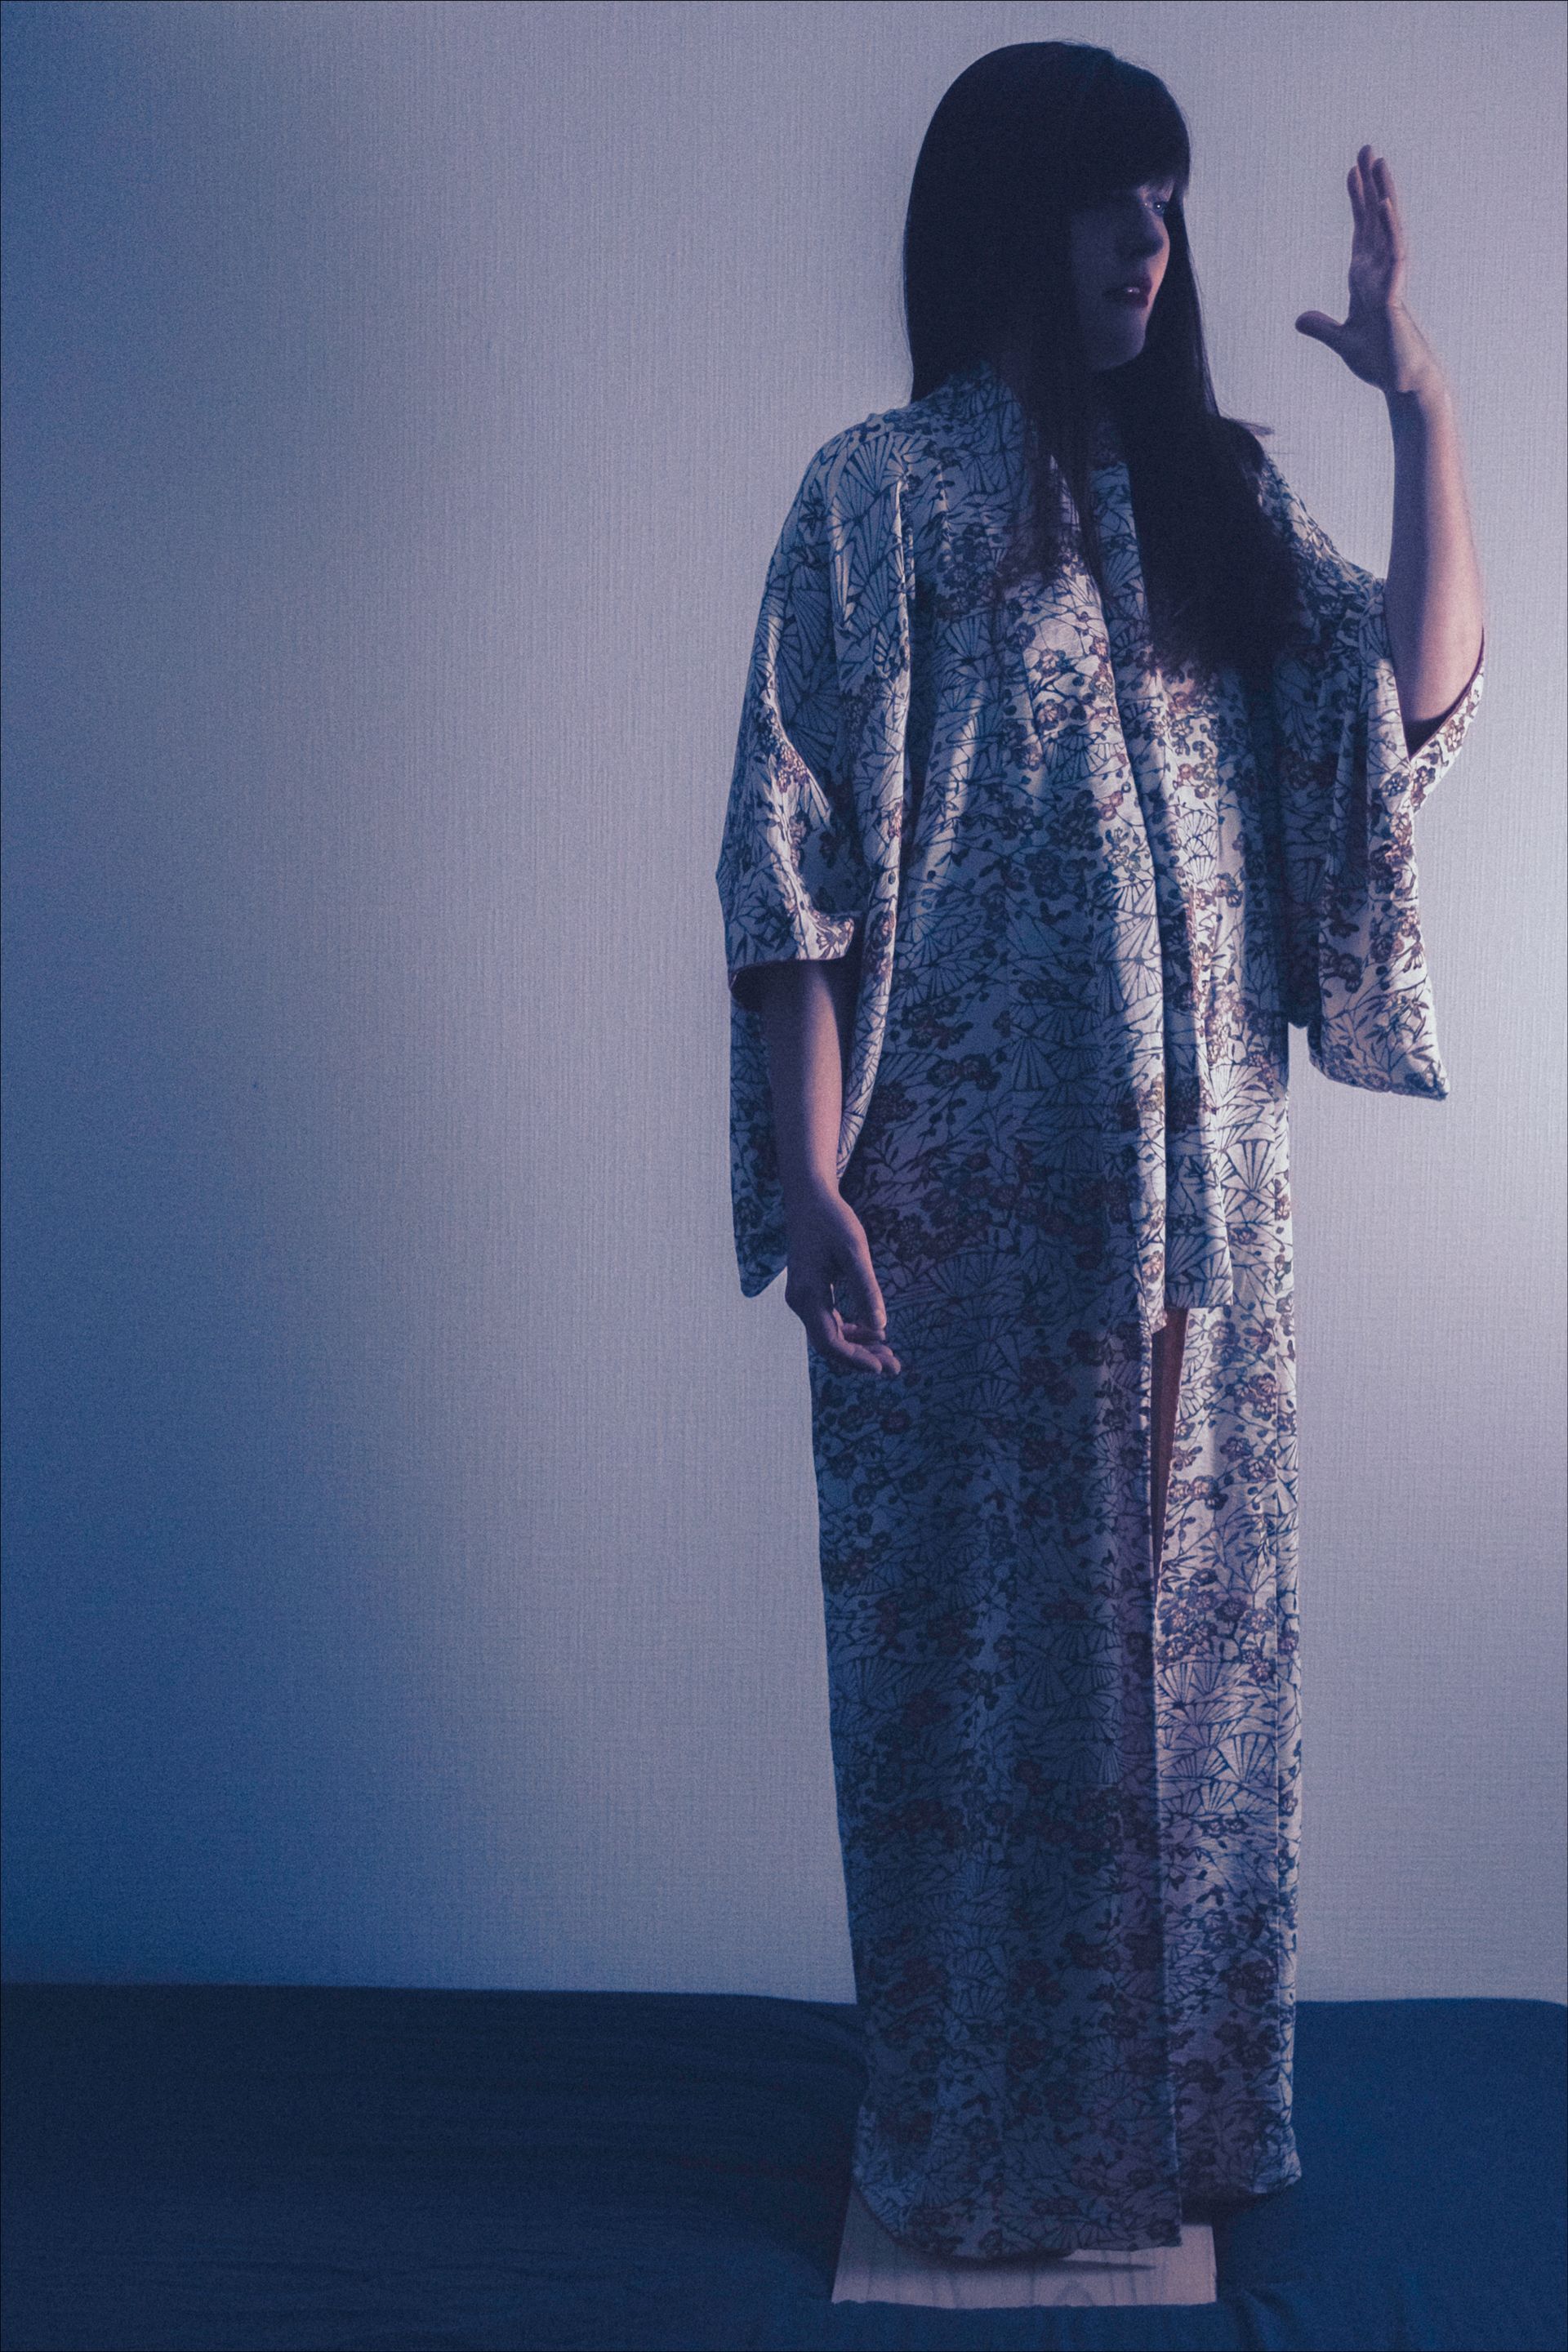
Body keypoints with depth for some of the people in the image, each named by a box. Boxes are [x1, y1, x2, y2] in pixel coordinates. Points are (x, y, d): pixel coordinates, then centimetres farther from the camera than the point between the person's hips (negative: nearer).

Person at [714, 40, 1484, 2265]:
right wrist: (811, 1179, -15)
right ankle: (981, 2138, 22)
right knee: (982, 1645, 4)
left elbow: (1415, 700, 1)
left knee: (1187, 1623, 12)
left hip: (1199, 1180, 5)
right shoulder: (883, 493, -2)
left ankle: (1173, 2102, 29)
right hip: (977, 1188, -5)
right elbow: (797, 854, -8)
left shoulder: (1216, 487, 13)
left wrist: (1422, 401, -6)